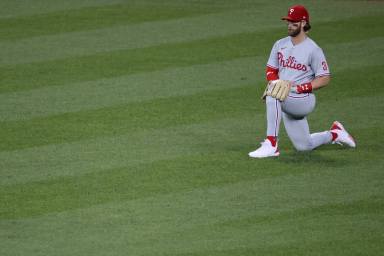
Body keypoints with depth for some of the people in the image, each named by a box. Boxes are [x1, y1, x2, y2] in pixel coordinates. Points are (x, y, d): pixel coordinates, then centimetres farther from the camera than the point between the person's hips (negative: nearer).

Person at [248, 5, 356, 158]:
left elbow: (325, 79, -11)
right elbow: (271, 69, 15)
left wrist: (298, 87, -20)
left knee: (273, 96, -35)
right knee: (304, 146, 8)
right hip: (286, 102, 7)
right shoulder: (280, 45, 8)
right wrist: (273, 82, -9)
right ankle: (334, 134, 35)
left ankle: (271, 145, -33)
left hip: (303, 100, -7)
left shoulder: (313, 50, -11)